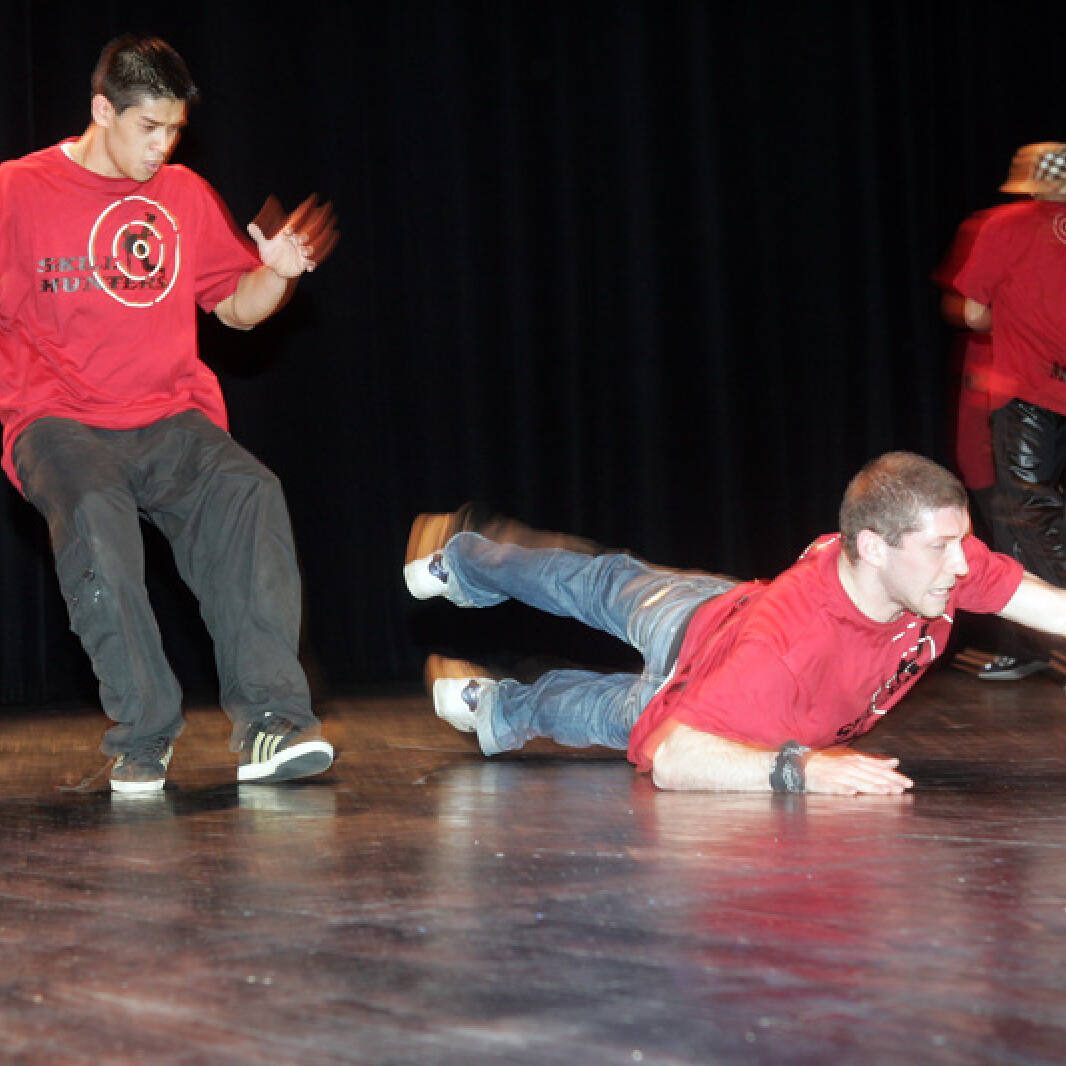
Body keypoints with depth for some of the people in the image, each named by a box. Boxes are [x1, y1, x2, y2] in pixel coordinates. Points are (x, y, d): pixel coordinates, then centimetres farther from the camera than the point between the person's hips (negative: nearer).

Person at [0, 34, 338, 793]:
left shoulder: (187, 196, 15)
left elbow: (239, 307, 20)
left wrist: (278, 272, 0)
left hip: (171, 417, 3)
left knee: (248, 492, -28)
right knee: (96, 515, -36)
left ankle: (271, 720, -30)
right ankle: (143, 736, -26)